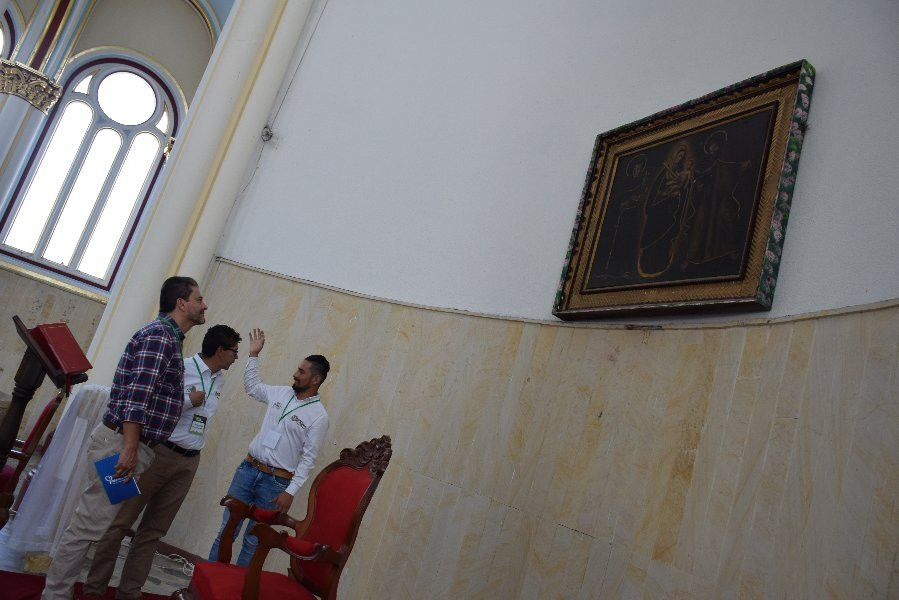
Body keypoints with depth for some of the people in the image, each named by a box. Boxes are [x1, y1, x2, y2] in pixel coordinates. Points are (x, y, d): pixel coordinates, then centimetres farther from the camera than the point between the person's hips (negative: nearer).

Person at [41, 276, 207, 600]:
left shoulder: (168, 337, 17)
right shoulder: (158, 336, -15)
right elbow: (136, 396, -23)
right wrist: (130, 449, -25)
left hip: (128, 443, 10)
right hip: (122, 443, -10)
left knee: (90, 522, 16)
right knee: (88, 525, -2)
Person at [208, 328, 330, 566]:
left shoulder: (319, 416, -11)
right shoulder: (281, 393, 5)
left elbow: (308, 459, -11)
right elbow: (252, 387, 22)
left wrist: (290, 491, -16)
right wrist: (254, 354, 14)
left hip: (276, 482, -5)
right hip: (248, 469, 5)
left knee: (253, 541, 6)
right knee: (226, 530, 9)